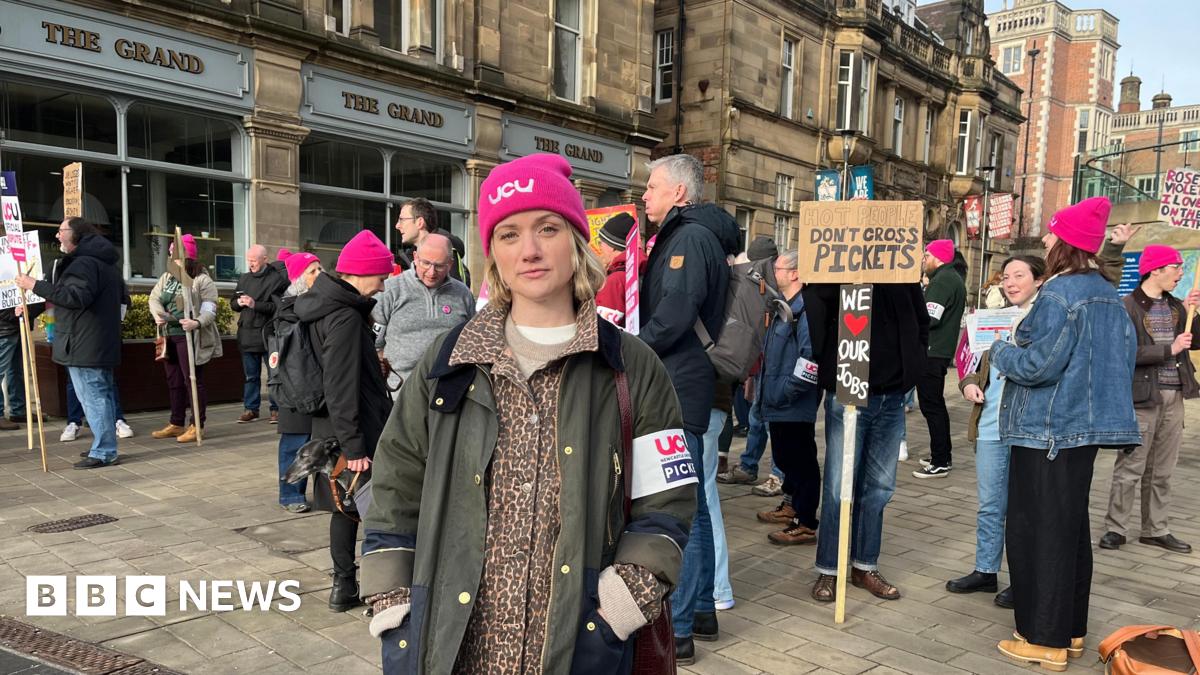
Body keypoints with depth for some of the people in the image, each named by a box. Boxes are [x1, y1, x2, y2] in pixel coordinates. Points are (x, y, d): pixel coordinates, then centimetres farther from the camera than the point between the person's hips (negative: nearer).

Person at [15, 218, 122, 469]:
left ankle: (103, 452, -4)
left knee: (93, 398, -7)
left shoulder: (83, 263, -14)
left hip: (84, 346, -10)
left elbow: (76, 296, -27)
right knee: (102, 395, 14)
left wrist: (36, 286, -22)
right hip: (103, 345, 10)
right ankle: (105, 448, 20)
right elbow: (121, 295, 30)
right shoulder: (106, 262, 20)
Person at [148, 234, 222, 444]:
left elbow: (209, 310, -15)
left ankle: (196, 425, 2)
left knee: (193, 380, -4)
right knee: (174, 381, 14)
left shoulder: (202, 280, -8)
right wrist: (158, 314, -13)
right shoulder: (166, 278, 14)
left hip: (190, 337, -8)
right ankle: (176, 424, 23)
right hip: (169, 336, 8)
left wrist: (197, 323, -35)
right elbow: (154, 297, 9)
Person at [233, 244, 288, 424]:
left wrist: (255, 304, -22)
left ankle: (276, 408, 10)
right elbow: (233, 303, 19)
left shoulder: (277, 279, -7)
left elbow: (277, 306, -15)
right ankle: (251, 408, 20)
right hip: (247, 334, 6)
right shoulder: (244, 279, 15)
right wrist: (239, 302, -4)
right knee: (251, 375, 12)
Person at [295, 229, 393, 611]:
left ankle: (344, 586, 27)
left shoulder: (323, 304, 9)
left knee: (345, 507, 17)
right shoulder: (346, 319, -21)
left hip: (330, 428, 10)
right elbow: (342, 388, -24)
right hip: (355, 432, -10)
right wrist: (354, 445, -22)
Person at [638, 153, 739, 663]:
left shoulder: (690, 237, -13)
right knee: (692, 502, 16)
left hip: (677, 390, -10)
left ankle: (674, 630, 5)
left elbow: (672, 317, -22)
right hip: (681, 388, 10)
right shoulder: (687, 235, 18)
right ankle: (700, 609, 29)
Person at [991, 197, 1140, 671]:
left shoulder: (1059, 293, -18)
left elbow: (1038, 364, -22)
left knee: (1037, 530, -1)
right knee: (1071, 526, 16)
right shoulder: (1109, 295, 10)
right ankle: (1071, 629, 27)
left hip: (1048, 430, -9)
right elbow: (1125, 355, 17)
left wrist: (1002, 352, -4)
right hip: (1087, 425, 9)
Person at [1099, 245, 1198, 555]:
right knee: (1130, 469, -2)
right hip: (1142, 396, -6)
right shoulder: (1129, 307, -9)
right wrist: (1169, 349, -14)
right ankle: (1114, 528, 8)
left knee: (1162, 471, 12)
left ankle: (1155, 530, 22)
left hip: (1173, 397, 6)